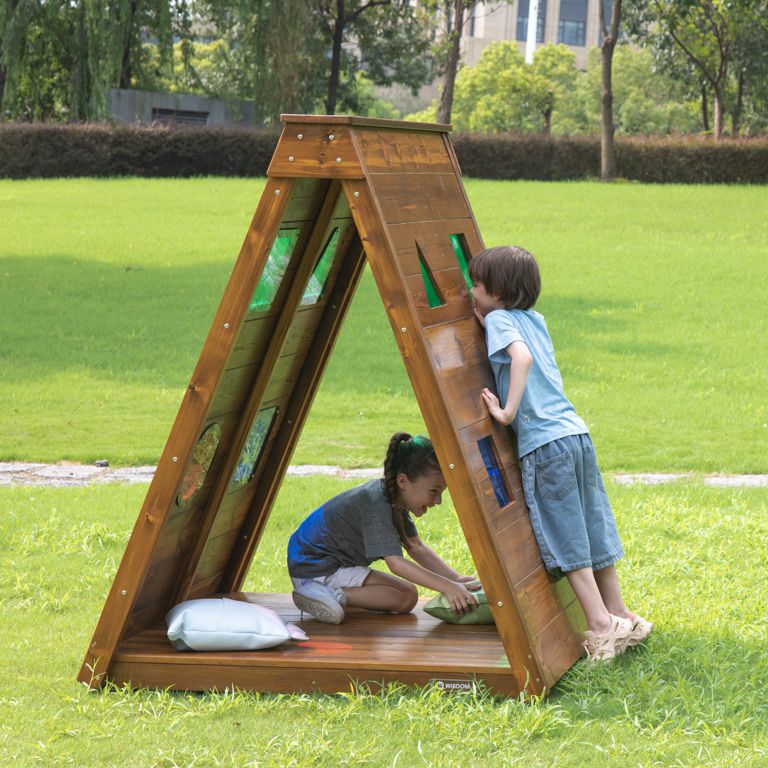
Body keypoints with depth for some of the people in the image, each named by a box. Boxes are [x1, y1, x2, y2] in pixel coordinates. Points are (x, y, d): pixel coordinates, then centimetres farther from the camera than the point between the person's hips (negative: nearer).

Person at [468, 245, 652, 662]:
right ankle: (618, 613, 22)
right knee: (590, 530, 15)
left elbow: (521, 357, -23)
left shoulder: (499, 319, -5)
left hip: (543, 443, -8)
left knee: (565, 539, -2)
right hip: (575, 432, 8)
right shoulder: (534, 319, 17)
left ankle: (601, 625, -3)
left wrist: (508, 412, -20)